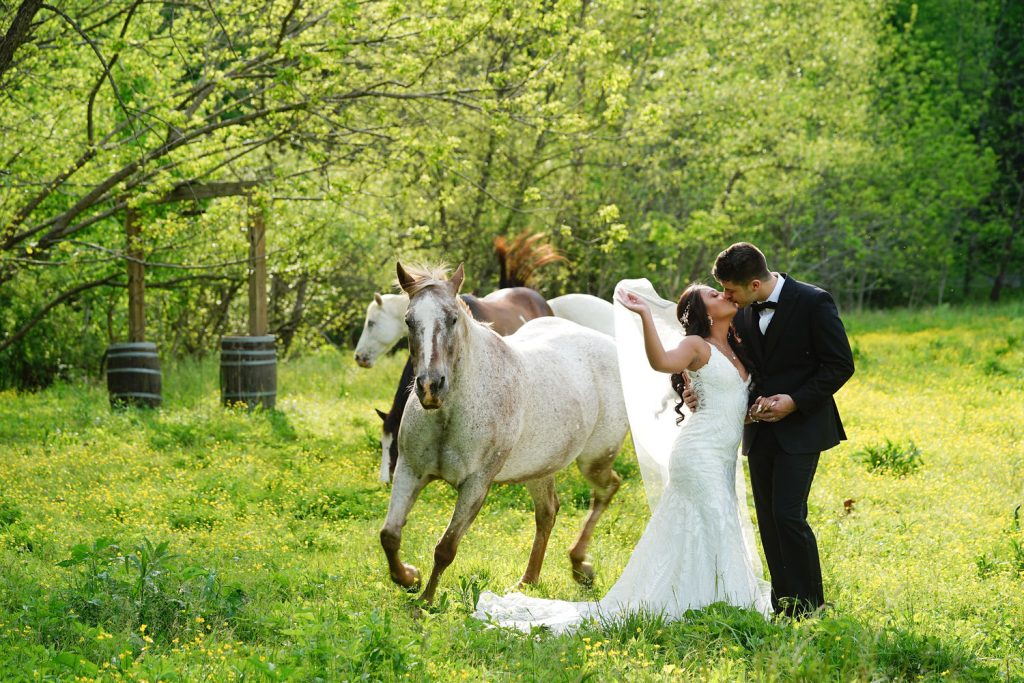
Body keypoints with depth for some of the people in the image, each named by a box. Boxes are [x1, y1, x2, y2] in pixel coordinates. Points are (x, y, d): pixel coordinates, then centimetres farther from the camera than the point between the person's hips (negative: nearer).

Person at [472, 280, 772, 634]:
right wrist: (645, 315, -36)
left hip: (723, 458, 8)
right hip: (701, 452, -8)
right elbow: (661, 361, -29)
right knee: (719, 529, -12)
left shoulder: (737, 349, 15)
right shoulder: (696, 346, -9)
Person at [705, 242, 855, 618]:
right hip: (760, 429, 7)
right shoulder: (743, 313, 6)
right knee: (768, 520, 6)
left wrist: (796, 400, -18)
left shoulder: (813, 302, -13)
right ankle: (783, 608, 12)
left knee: (788, 516, -14)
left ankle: (809, 608, -5)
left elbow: (840, 365, -10)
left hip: (800, 428, -7)